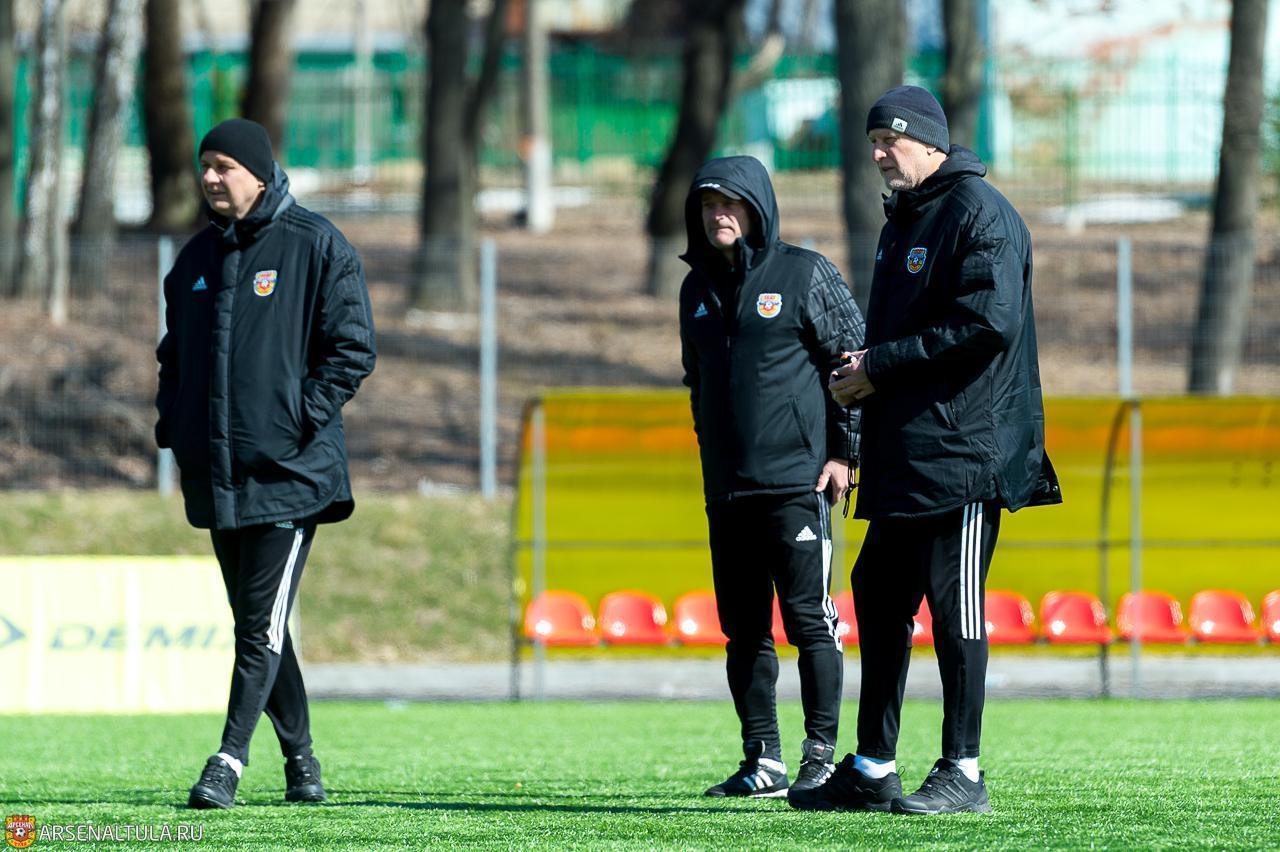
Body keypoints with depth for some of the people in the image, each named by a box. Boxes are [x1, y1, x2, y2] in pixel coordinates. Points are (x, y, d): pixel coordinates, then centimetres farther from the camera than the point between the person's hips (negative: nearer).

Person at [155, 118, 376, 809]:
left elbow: (353, 346, -6)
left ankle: (229, 762, -15)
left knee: (263, 622, -11)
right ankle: (301, 759, 18)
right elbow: (175, 352, 23)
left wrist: (307, 417, -14)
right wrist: (172, 426, 9)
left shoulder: (315, 246, -4)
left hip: (289, 468, -6)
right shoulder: (198, 257, 15)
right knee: (253, 620, 9)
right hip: (215, 470, 6)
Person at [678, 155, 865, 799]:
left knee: (810, 619, -7)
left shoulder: (804, 275, -3)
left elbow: (856, 359, -2)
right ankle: (763, 761, 10)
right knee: (744, 629, 6)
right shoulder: (698, 288, 14)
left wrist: (844, 451, -6)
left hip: (798, 479, -6)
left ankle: (822, 756, -3)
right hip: (726, 489, 6)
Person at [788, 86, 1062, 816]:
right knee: (880, 598, 10)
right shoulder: (903, 222, 20)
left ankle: (963, 774, -2)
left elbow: (989, 325, -20)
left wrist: (880, 366, -16)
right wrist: (860, 379, 4)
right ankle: (873, 770, 16)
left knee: (955, 606, -6)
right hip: (901, 455, 10)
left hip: (963, 451, -10)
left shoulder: (979, 214, -9)